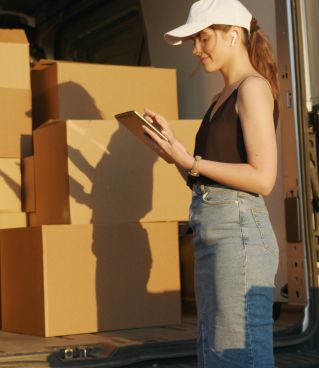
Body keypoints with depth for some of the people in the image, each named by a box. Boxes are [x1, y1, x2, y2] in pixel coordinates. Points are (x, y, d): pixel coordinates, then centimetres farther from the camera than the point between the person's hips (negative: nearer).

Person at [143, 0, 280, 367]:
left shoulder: (253, 88, -7)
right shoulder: (223, 98, 20)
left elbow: (263, 178, -16)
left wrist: (190, 162, -15)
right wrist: (171, 140, 11)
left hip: (238, 233, -10)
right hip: (213, 237, 10)